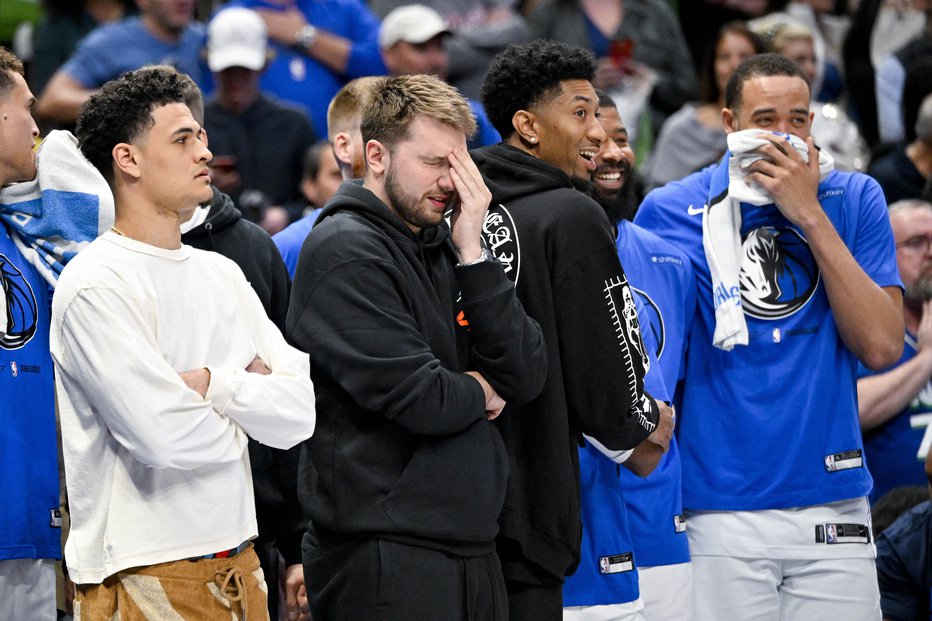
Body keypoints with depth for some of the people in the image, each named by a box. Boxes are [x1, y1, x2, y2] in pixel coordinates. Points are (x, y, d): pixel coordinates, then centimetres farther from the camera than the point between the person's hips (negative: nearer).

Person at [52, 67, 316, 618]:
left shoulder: (220, 273, 13)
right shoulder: (97, 285, -11)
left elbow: (300, 413, 4)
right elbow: (170, 436, -20)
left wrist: (212, 383, -13)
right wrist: (249, 390, 0)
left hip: (238, 565, 7)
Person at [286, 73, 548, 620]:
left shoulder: (446, 249, 13)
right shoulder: (344, 252, -10)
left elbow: (526, 378, 2)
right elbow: (421, 400, -19)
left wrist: (474, 255, -5)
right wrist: (479, 393, 2)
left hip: (474, 548, 8)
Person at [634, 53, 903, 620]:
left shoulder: (854, 200, 5)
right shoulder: (671, 211, 2)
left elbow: (882, 347, -6)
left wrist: (809, 216, -8)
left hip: (831, 501, 1)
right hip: (718, 505, -1)